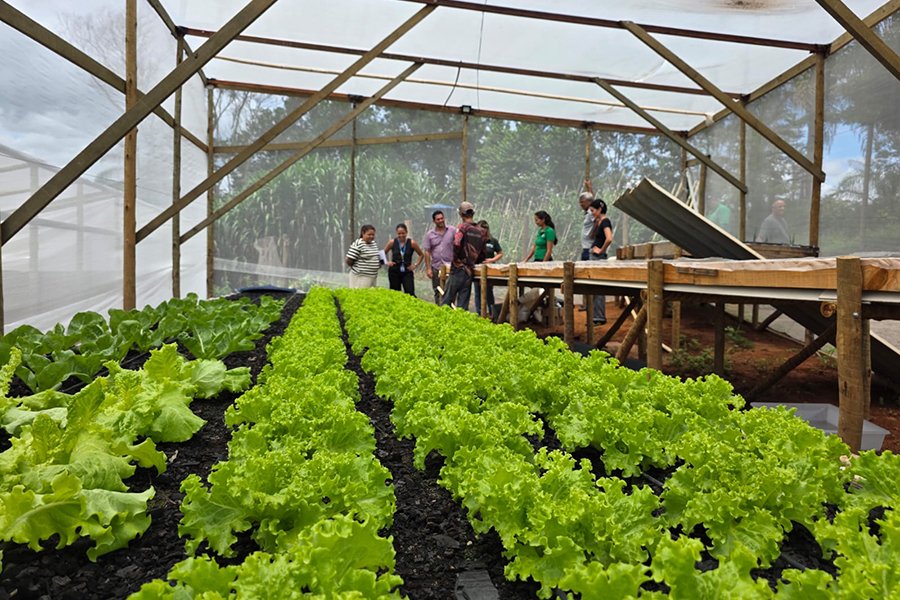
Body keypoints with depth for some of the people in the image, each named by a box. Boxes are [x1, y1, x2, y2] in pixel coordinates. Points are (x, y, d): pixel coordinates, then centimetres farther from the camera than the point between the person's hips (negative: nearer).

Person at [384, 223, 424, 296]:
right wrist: (387, 262, 0)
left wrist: (416, 265, 0)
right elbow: (383, 253, 13)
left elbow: (421, 255, 9)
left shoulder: (412, 243, -3)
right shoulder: (392, 242, -1)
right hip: (394, 271, 1)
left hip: (407, 272, -1)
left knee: (410, 293, -13)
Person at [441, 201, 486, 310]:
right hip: (470, 271, 4)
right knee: (463, 303, 8)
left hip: (458, 269, -4)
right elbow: (482, 256, 12)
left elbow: (456, 244, -23)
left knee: (447, 299, 3)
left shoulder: (462, 227, -7)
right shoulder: (482, 232, 9)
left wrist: (456, 258, -7)